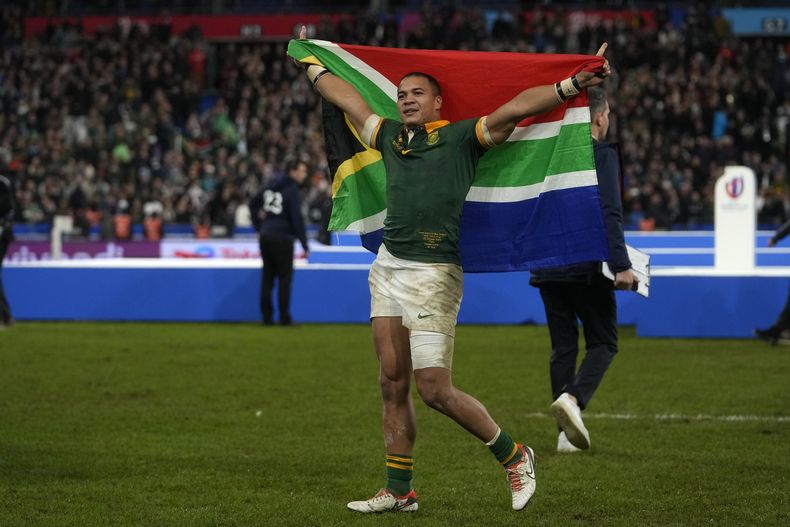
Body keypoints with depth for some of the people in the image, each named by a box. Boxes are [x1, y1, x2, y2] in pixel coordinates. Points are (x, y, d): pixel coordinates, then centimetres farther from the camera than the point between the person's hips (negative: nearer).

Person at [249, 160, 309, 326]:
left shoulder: (272, 186, 12)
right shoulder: (293, 191, -11)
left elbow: (253, 204, 20)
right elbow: (297, 219, -16)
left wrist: (259, 227, 22)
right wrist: (305, 245, -13)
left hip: (265, 236, 7)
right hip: (282, 238, -7)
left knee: (267, 276, 9)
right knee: (285, 277, -1)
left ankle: (267, 317, 8)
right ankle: (284, 317, -3)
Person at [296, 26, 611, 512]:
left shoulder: (461, 138, -1)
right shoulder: (390, 136, 16)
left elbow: (514, 110, -11)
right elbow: (347, 98, 29)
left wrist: (573, 85, -20)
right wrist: (311, 63, 40)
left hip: (433, 275, -7)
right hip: (388, 267, 7)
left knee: (435, 390, -9)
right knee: (393, 384, 6)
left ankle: (514, 456, 10)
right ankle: (399, 491, 13)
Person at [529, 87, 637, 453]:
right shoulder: (602, 155, -8)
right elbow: (609, 214, -17)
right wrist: (621, 266, -20)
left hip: (547, 268, 6)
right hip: (586, 267, -6)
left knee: (563, 347, 11)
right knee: (603, 344, 6)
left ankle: (566, 434, 8)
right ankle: (572, 398, -20)